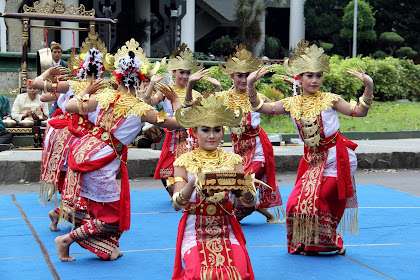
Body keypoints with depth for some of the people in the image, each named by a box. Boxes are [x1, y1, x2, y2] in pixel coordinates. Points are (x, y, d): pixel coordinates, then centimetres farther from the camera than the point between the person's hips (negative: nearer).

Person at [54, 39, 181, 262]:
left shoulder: (103, 97, -1)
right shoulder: (141, 109, -10)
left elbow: (68, 106, 7)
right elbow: (176, 123, -4)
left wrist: (86, 91, 22)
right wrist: (175, 100, 12)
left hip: (83, 150, 7)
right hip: (101, 163, -7)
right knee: (111, 218, 9)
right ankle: (67, 239, 5)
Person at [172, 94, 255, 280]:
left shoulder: (232, 159, 7)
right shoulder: (185, 162, 2)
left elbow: (249, 201, -3)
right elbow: (176, 205, -9)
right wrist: (192, 184, -29)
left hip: (226, 231, 2)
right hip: (194, 231, -2)